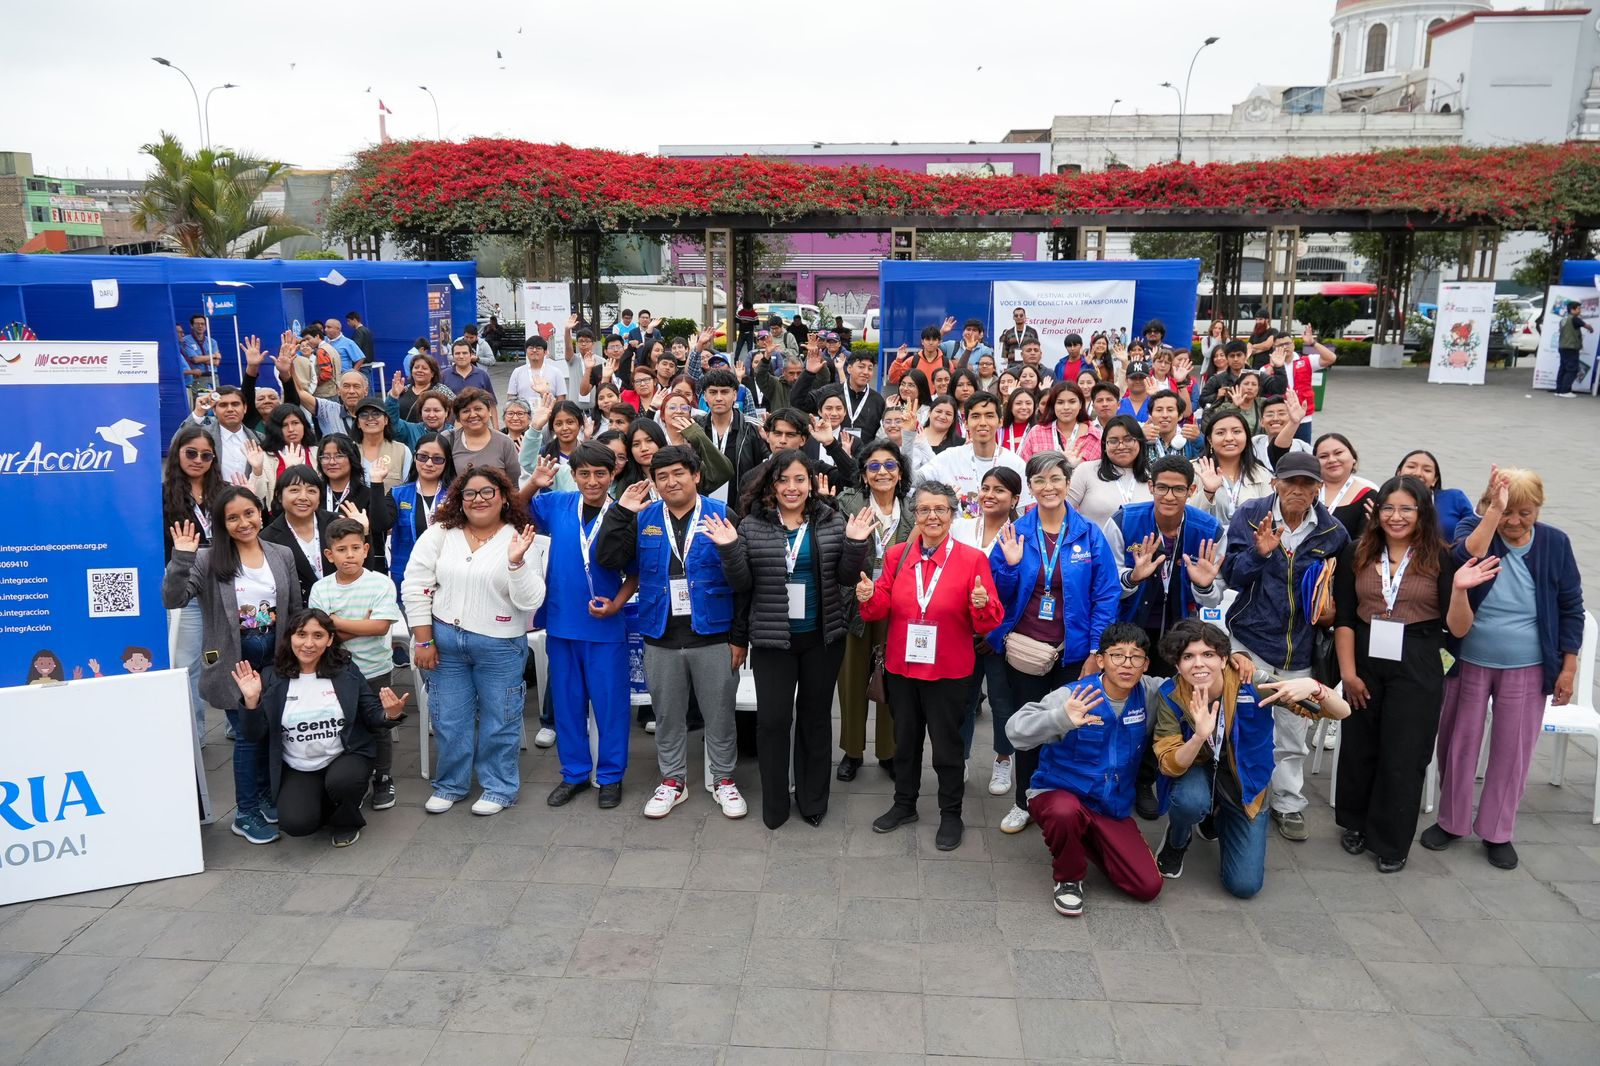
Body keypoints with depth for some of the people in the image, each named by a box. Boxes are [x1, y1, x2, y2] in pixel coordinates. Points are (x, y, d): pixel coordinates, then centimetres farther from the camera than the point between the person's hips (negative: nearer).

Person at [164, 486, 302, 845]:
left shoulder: (282, 556, 4)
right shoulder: (208, 560, -8)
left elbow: (296, 610, 9)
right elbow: (172, 599, -18)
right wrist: (181, 558, -30)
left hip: (274, 655, 4)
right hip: (234, 660, -4)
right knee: (248, 735, 1)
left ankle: (266, 796, 36)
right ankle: (246, 814, 16)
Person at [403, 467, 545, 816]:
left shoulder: (520, 540, -5)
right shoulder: (439, 534, 0)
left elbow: (530, 601, -12)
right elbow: (414, 587, 0)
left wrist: (516, 562, -27)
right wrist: (424, 640, -3)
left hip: (500, 646, -2)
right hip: (444, 639, 2)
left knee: (499, 721, 9)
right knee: (449, 718, 13)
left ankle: (500, 788, 27)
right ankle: (450, 784, 32)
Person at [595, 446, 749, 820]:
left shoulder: (721, 516, -4)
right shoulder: (643, 519, 4)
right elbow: (607, 558, -4)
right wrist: (621, 511, -11)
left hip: (713, 636, -2)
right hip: (661, 639, 3)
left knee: (719, 715, 9)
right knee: (668, 716, 15)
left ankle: (724, 780, 26)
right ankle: (673, 781, 31)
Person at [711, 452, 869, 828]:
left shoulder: (831, 522, -1)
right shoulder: (752, 526, -3)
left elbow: (846, 578, 1)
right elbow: (742, 585, -3)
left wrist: (855, 544, -15)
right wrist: (729, 549, -18)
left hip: (822, 637, 1)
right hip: (771, 639, -1)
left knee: (816, 717, 13)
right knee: (772, 720, 2)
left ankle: (813, 801, 28)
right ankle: (774, 804, 19)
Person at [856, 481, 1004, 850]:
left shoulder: (972, 559, -8)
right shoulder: (897, 555, 2)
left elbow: (990, 621, -10)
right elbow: (883, 607, 4)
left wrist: (983, 605, -31)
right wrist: (869, 598, -17)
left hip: (948, 671, -3)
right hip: (902, 667, 4)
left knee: (947, 745, 9)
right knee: (905, 739, 19)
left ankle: (950, 814, 27)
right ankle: (904, 804, 37)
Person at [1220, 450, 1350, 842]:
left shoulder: (1332, 531, -1)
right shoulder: (1250, 515, -6)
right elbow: (1231, 575, -10)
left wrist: (1331, 606, -5)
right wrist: (1259, 552, -27)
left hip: (1300, 646, 2)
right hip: (1252, 639, -2)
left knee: (1293, 734, 13)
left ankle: (1288, 805, 30)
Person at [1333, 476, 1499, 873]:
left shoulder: (1440, 558, -4)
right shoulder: (1357, 554, 0)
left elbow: (1458, 629, -5)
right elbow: (1344, 618, 0)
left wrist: (1459, 589, -22)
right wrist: (1347, 671, -5)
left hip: (1417, 671, -2)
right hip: (1365, 664, 2)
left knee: (1403, 757, 7)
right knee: (1358, 748, 13)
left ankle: (1391, 843, 23)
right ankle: (1355, 825, 35)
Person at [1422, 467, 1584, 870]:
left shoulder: (1554, 543, -4)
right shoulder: (1473, 528, -6)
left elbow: (1571, 608, 2)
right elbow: (1465, 559, -30)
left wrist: (1568, 667, 1)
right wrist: (1494, 510, -32)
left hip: (1527, 670, 0)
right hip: (1468, 664, 0)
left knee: (1513, 751, 8)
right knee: (1459, 744, 10)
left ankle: (1497, 832, 24)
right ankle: (1451, 821, 27)